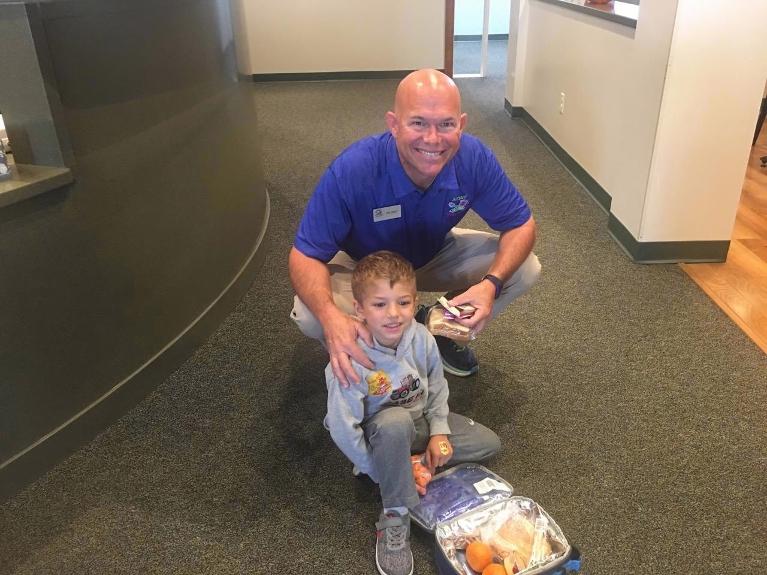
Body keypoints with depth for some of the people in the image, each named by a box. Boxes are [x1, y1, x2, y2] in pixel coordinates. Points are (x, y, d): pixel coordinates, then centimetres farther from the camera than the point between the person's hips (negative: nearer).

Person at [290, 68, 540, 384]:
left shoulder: (475, 159, -27)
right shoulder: (351, 170, -36)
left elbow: (521, 225, -14)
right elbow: (304, 256, -30)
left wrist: (492, 283, -35)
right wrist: (331, 317, -51)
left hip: (435, 255, 3)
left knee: (525, 269, -14)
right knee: (310, 316, -32)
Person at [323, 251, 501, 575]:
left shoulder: (421, 338, -18)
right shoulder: (350, 362, -33)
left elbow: (436, 386, 1)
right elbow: (343, 429, -25)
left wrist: (439, 431, -8)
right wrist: (381, 472, -19)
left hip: (420, 420, 6)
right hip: (380, 433, -5)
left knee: (488, 444, 0)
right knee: (397, 422, -40)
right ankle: (395, 518, -21)